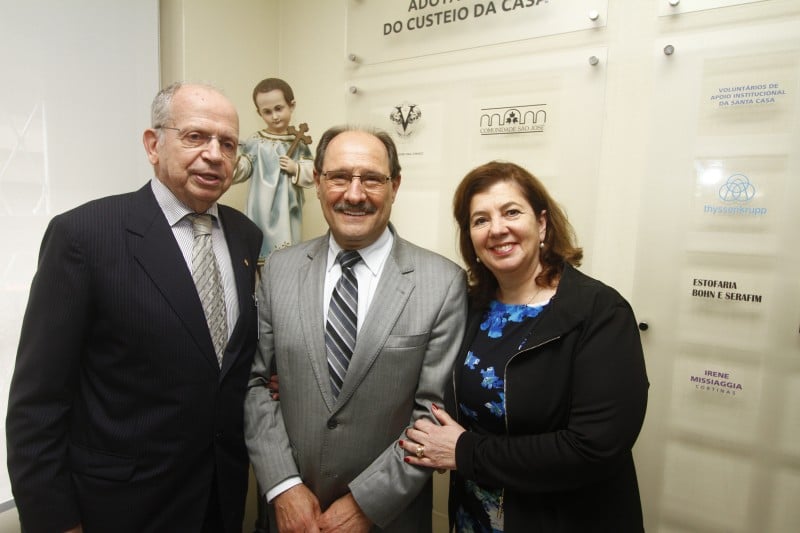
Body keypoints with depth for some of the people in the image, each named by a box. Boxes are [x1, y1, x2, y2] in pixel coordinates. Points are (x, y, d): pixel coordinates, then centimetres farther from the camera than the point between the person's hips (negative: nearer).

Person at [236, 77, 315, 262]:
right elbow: (242, 170, -2)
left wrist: (296, 169, -16)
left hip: (288, 210, 1)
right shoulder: (256, 142, 0)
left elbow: (312, 175, 1)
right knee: (261, 250, 3)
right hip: (262, 212, -1)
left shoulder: (299, 143, 3)